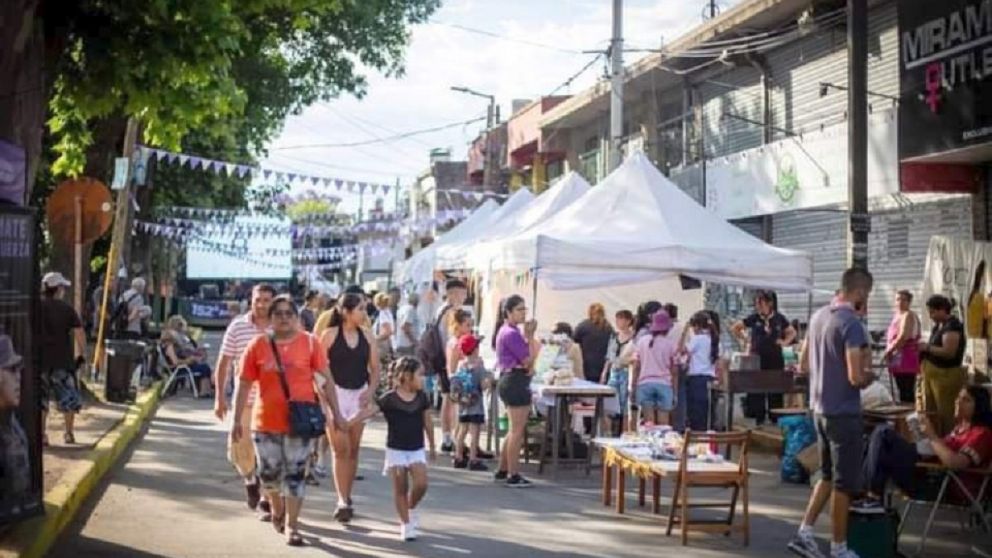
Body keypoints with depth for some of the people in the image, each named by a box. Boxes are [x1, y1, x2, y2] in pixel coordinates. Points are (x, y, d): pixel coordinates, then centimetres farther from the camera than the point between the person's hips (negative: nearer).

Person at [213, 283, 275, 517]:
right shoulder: (237, 327, 0)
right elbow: (224, 362, 4)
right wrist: (219, 396, 0)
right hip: (244, 399, 1)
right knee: (238, 449, 3)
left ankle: (266, 500, 13)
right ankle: (251, 479, 34)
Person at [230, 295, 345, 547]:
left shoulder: (310, 343, -3)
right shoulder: (258, 345, -1)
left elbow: (325, 379, 0)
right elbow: (244, 384, 2)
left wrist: (336, 412, -2)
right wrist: (237, 420, -1)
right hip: (266, 422, 1)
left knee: (295, 474, 1)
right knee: (269, 473, 12)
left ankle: (292, 526, 11)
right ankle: (277, 511, 40)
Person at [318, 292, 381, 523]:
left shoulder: (366, 335, 4)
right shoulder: (330, 334, -8)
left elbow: (375, 368, 8)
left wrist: (371, 390, -6)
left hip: (359, 395, 4)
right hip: (336, 393, -4)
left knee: (353, 450, 10)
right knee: (340, 450, -7)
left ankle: (346, 498, 22)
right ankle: (343, 501, -7)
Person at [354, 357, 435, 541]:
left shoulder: (422, 398, 2)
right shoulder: (389, 399, -10)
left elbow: (428, 422, 11)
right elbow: (369, 411, -16)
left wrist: (432, 446, 17)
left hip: (417, 449, 3)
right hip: (395, 450, -3)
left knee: (421, 484, -12)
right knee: (400, 488, 2)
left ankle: (411, 508, 18)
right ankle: (405, 524, 16)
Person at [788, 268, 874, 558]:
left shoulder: (819, 316, 8)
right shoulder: (852, 324, -18)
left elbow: (803, 365, 16)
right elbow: (855, 377, -23)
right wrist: (869, 376, -3)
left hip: (819, 409, 8)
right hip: (844, 413, -8)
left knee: (828, 476, 19)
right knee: (844, 482, 3)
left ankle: (804, 534, 17)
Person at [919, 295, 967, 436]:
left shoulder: (952, 326, -17)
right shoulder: (938, 325, 12)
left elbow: (949, 352, -26)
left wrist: (927, 347, -18)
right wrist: (924, 350, 5)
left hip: (946, 375, -10)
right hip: (932, 374, 10)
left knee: (945, 414, -2)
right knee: (930, 413, 14)